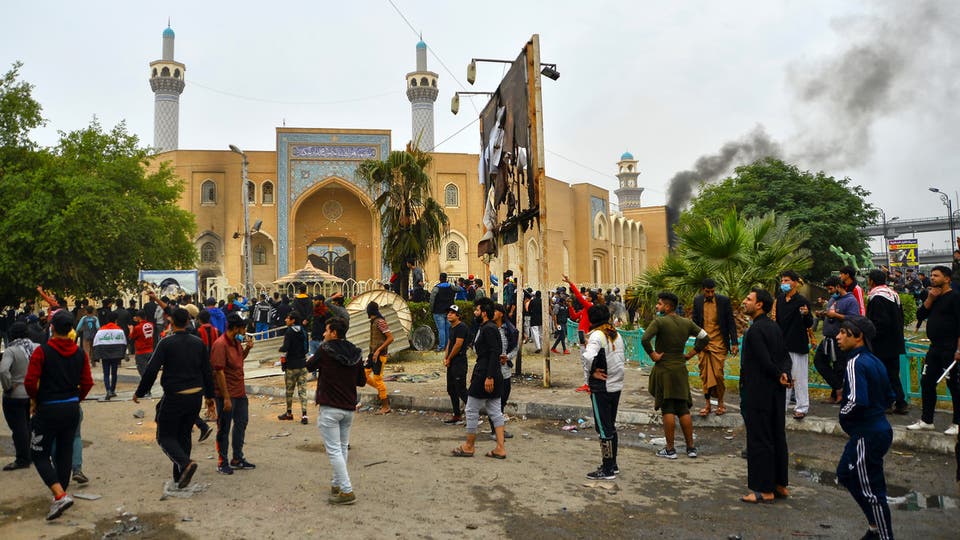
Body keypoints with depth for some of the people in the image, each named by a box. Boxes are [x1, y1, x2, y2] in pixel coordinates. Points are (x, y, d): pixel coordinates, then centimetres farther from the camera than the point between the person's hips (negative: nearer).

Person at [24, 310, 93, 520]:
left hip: (48, 410, -5)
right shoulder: (80, 353, 2)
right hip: (72, 409, 5)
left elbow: (30, 382, -14)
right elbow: (87, 383, 3)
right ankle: (61, 494, 23)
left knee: (39, 454, 4)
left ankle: (60, 495, -12)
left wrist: (36, 398, 5)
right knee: (65, 452, 15)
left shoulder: (42, 351, -12)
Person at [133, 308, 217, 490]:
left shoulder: (166, 343, -10)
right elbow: (207, 372, 8)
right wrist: (210, 397, 16)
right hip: (195, 396, 5)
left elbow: (151, 370, -14)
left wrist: (139, 392, -2)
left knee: (165, 436, 7)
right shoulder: (199, 343, 5)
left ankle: (185, 463, -17)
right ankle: (179, 476, 22)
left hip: (174, 398, -5)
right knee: (184, 435, 18)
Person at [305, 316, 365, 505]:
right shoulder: (356, 353, 2)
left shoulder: (325, 351, -11)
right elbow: (362, 381, 9)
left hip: (329, 408, -6)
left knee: (334, 450, -3)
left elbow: (309, 366, 7)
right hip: (349, 408, 6)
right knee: (342, 448, 18)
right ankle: (337, 483, 28)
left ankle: (347, 491, -6)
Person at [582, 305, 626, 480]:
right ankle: (613, 464, 28)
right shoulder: (616, 334, 9)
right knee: (611, 426, 18)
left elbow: (588, 356, -33)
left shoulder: (597, 335, -16)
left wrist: (592, 372, -16)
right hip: (617, 385, 8)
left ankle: (607, 470, 7)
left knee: (603, 429, 0)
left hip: (601, 388, -8)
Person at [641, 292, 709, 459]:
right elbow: (705, 338, 11)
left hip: (664, 369, -5)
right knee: (684, 410, 12)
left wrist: (652, 355, -14)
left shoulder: (659, 322, -13)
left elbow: (644, 339, -27)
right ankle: (691, 447, 17)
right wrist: (690, 354, 10)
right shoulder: (687, 323, 5)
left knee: (668, 410, 0)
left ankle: (670, 449, 5)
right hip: (681, 369, 5)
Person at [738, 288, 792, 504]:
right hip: (776, 394, 9)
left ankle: (764, 490, 7)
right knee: (777, 437, 15)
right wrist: (784, 374, -7)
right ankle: (780, 485, 26)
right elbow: (785, 356, 9)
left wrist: (779, 376, -6)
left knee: (759, 440, 0)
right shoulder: (774, 327, 9)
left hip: (758, 394, -9)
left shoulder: (755, 330, -19)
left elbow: (765, 362, -22)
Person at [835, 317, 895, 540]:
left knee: (871, 490, 1)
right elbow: (889, 397, 16)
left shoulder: (856, 363, -20)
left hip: (866, 436, -10)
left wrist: (843, 415, -12)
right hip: (879, 428, 10)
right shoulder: (875, 361, 9)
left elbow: (856, 401, -30)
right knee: (845, 473, 22)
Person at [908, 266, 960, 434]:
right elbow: (920, 316, 8)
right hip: (934, 348, 8)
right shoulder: (933, 296, 14)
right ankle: (926, 420, 18)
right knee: (926, 382, 9)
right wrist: (930, 299, -4)